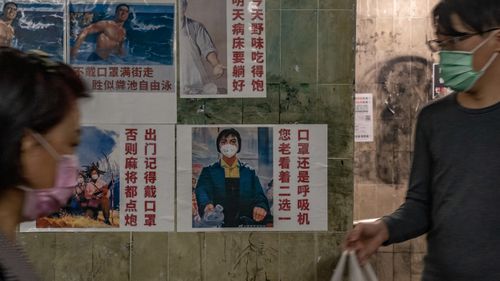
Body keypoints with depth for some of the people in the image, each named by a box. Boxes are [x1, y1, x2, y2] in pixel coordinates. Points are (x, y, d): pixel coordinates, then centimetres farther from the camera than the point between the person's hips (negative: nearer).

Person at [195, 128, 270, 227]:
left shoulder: (250, 172, 17)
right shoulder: (208, 171, 13)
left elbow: (259, 197, 8)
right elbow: (202, 192, -3)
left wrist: (261, 206, -16)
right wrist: (207, 205, -26)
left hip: (245, 225, 2)